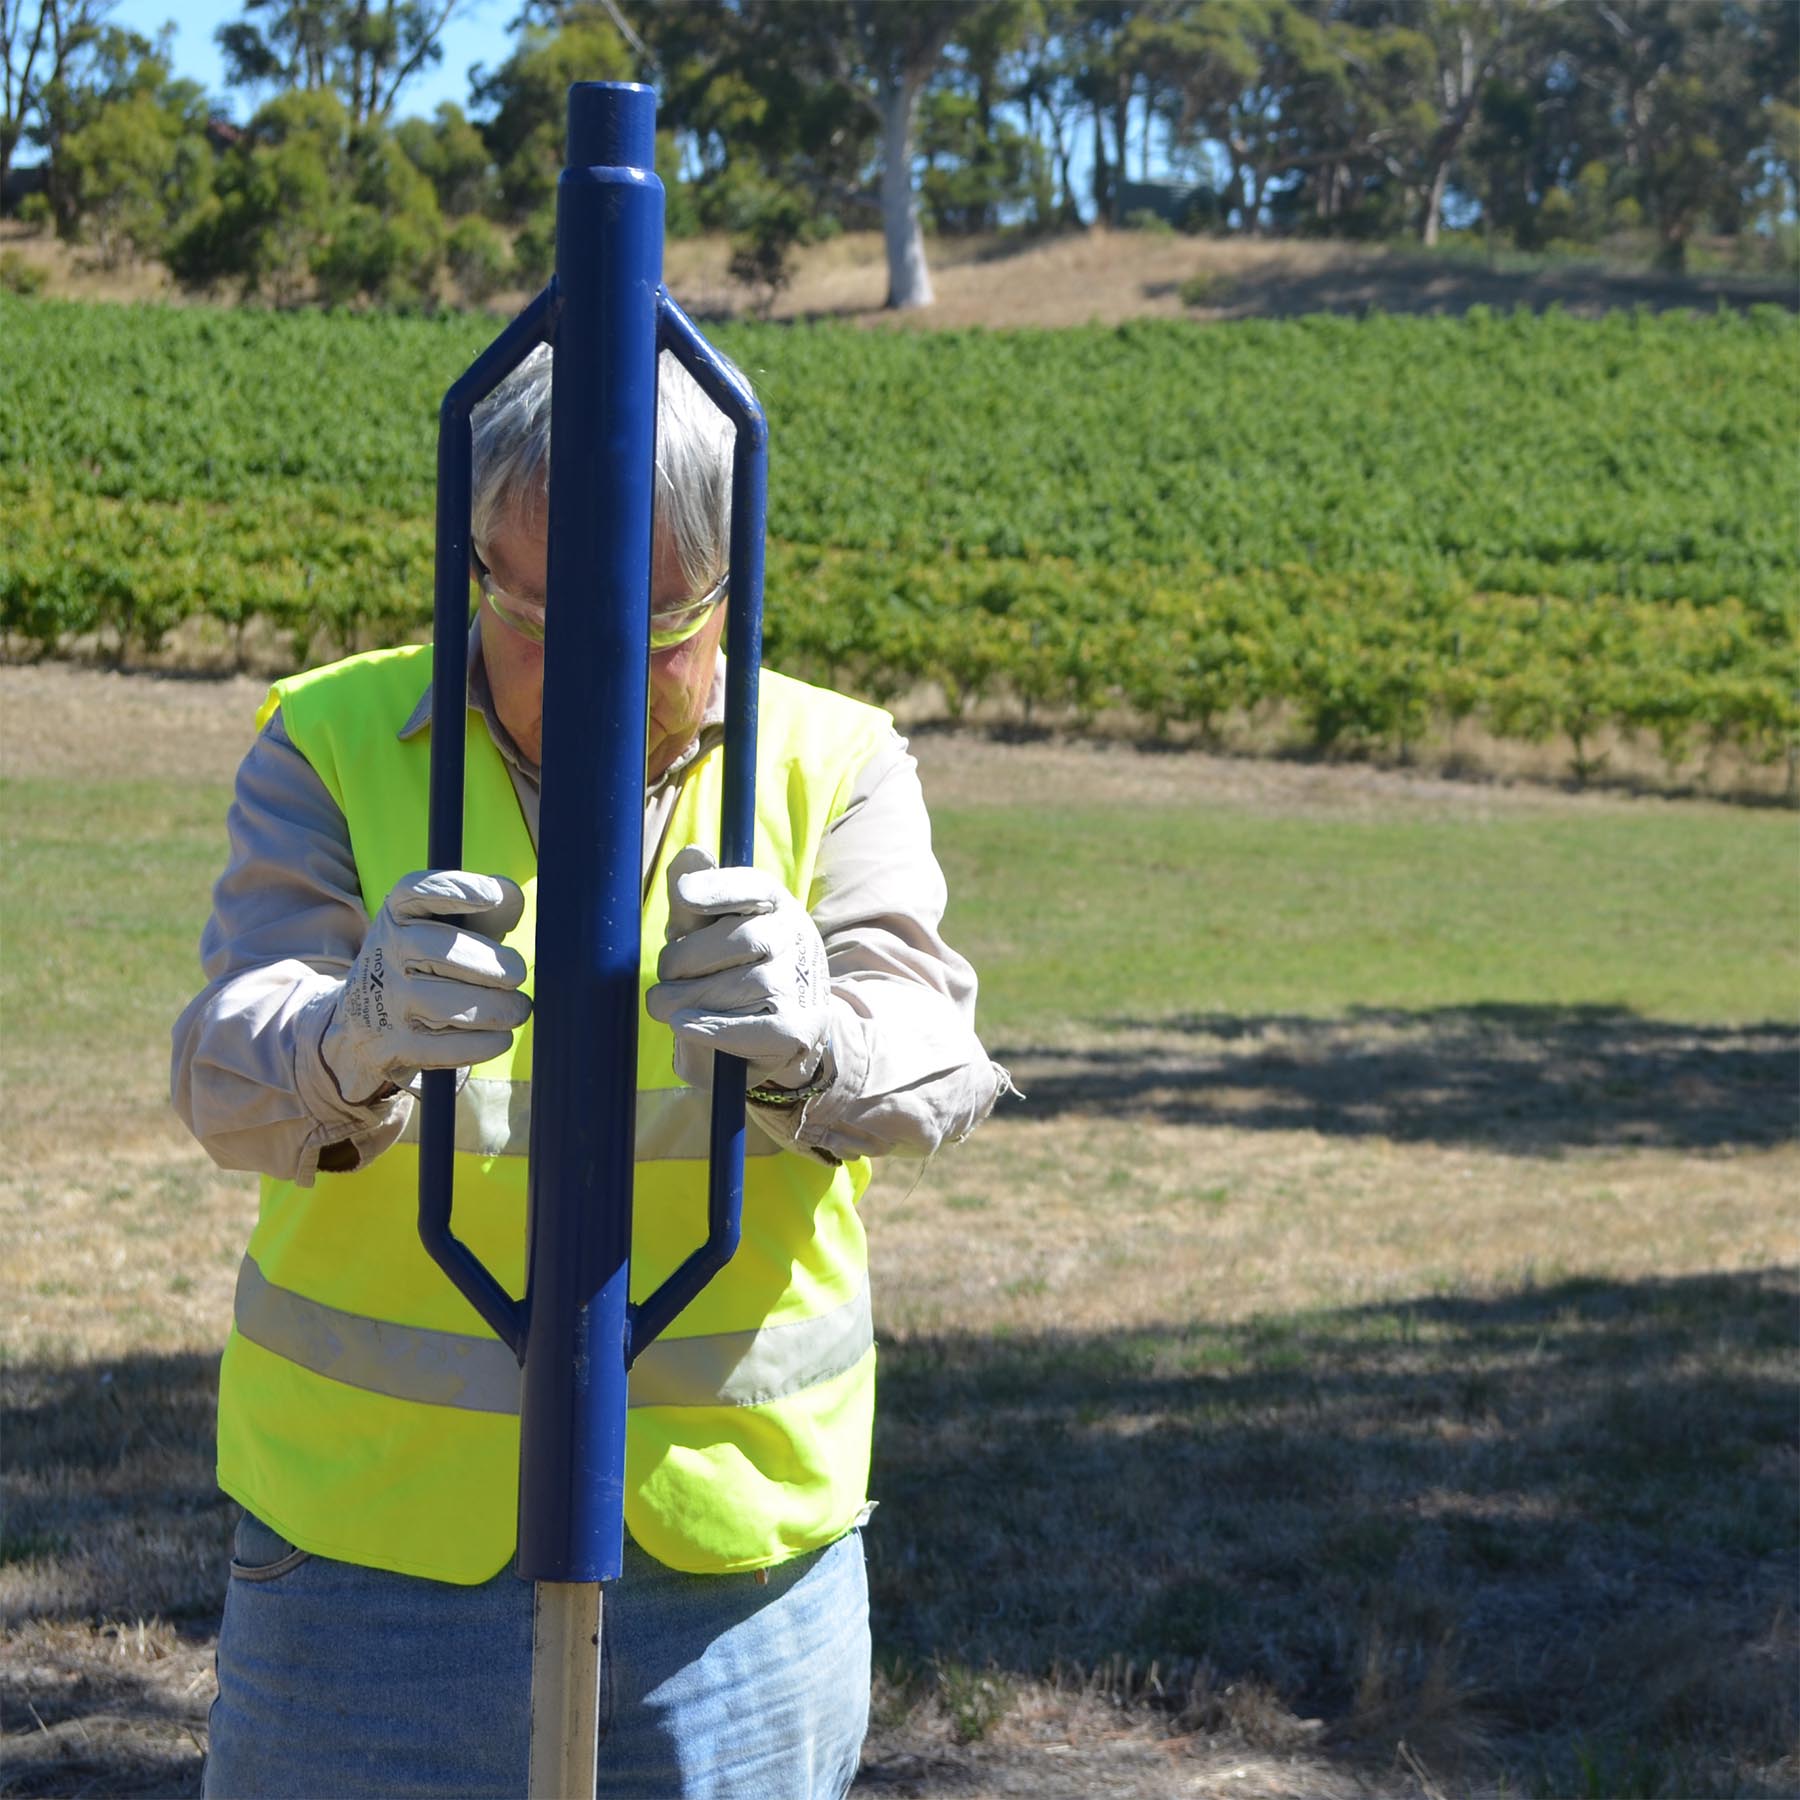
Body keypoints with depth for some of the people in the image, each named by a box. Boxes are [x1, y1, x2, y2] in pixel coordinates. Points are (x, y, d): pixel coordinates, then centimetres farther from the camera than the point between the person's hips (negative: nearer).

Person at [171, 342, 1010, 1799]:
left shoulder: (833, 769, 0)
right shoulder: (334, 749, -3)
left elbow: (932, 1061, -15)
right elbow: (230, 1071, -16)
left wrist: (809, 1041, -39)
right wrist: (360, 1039, -40)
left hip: (733, 1540, 1)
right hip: (378, 1528, -1)